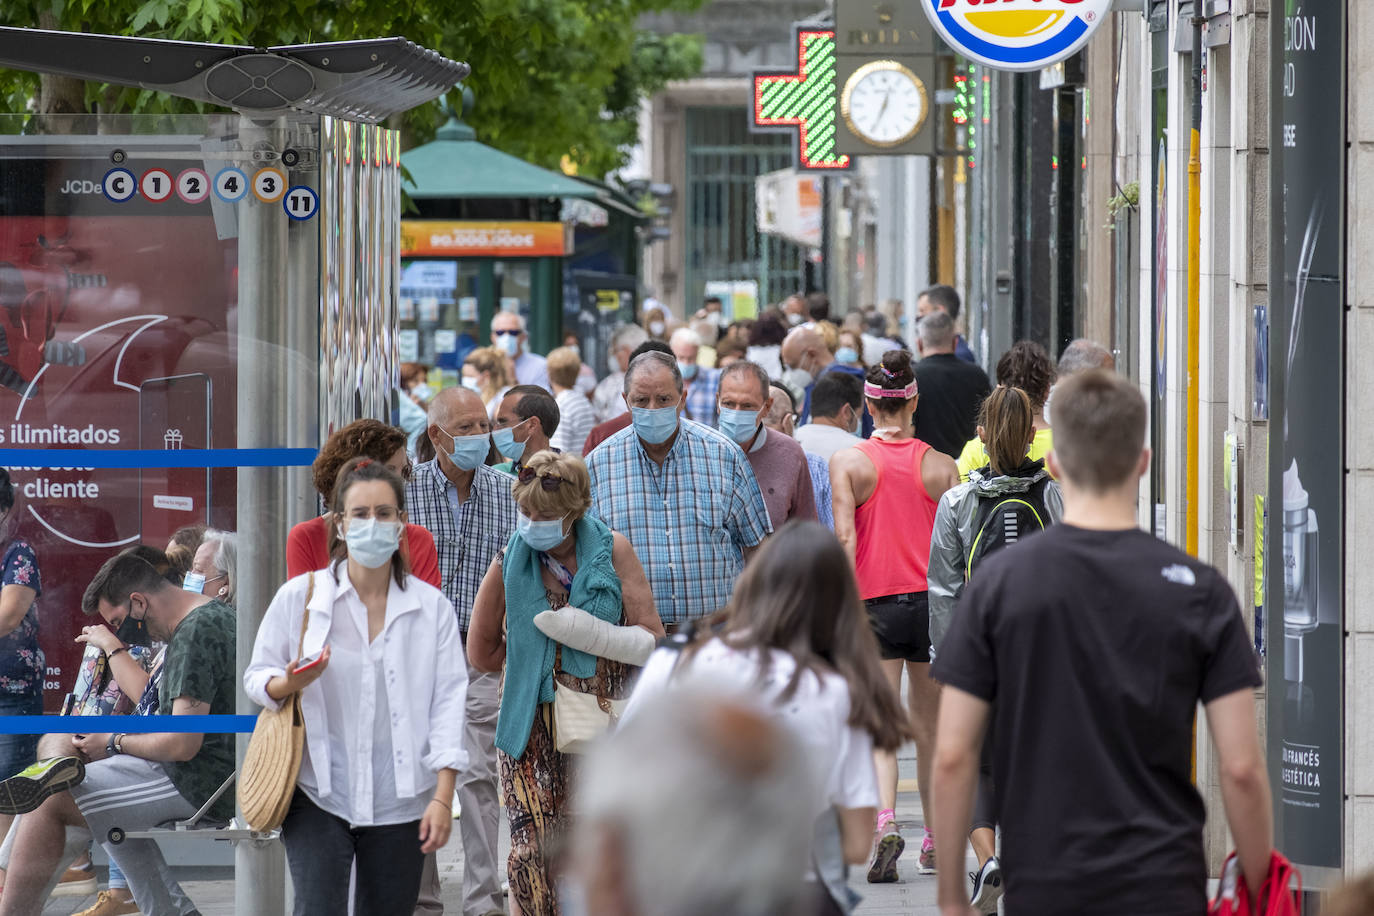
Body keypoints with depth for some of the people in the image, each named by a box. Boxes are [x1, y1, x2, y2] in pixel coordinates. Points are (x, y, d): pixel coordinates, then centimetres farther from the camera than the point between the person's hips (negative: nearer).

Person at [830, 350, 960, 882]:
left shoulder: (847, 462, -3)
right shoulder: (941, 466, 0)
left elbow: (845, 538, -10)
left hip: (876, 604, -2)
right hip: (931, 601, 2)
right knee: (930, 728, 14)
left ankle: (885, 823, -24)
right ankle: (935, 843, 22)